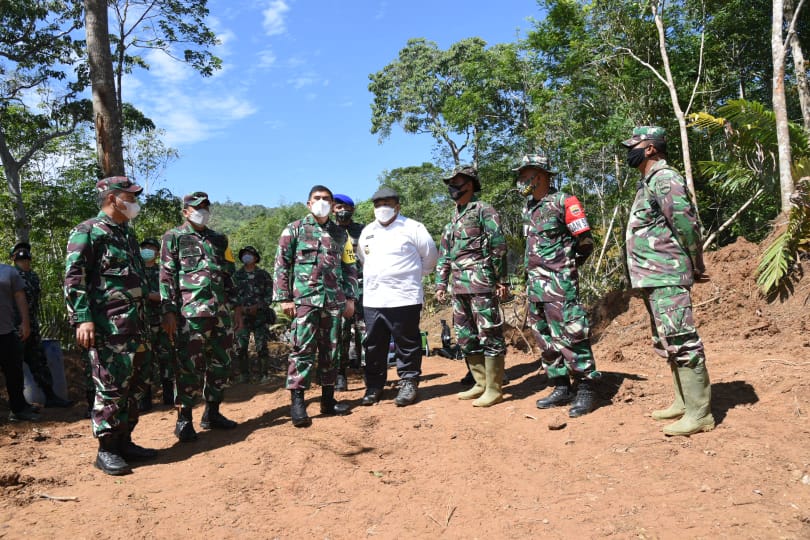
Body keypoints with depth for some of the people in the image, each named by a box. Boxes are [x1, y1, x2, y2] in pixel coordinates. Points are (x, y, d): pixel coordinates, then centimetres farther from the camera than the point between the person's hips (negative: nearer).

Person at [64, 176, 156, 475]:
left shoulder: (127, 233, 18)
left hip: (135, 324, 8)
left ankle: (124, 442, 22)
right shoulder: (87, 231, -6)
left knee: (132, 386, 12)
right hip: (106, 327, -8)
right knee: (111, 387, -4)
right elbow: (74, 279, -13)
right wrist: (83, 319, -21)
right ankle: (106, 450, 8)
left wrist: (144, 319, 21)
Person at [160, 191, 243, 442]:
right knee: (189, 366, -3)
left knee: (221, 364, 9)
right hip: (190, 314, -5)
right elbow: (166, 277, -3)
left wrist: (236, 306, 14)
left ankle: (212, 414, 22)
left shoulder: (219, 239, 18)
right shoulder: (174, 237, 3)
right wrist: (169, 312, -11)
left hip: (221, 311, 6)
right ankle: (184, 420, 8)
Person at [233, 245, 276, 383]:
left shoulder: (263, 275, 5)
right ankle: (244, 375, 11)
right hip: (242, 316, 2)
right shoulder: (237, 276, 9)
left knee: (261, 347, -2)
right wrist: (241, 308, -8)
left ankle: (264, 375, 9)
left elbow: (269, 296, 2)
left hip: (259, 316, -2)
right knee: (240, 347, -2)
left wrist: (257, 306, -12)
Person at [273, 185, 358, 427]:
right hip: (304, 300, -3)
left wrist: (350, 298, 9)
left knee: (330, 351, 8)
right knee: (302, 350, -6)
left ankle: (328, 400, 18)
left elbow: (349, 267, 16)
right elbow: (282, 265, 0)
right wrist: (284, 298, -6)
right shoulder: (294, 230, 4)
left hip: (334, 301, 4)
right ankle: (297, 403, 0)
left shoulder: (340, 234, 14)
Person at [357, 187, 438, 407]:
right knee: (373, 345, 9)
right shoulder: (367, 232, 14)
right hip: (372, 299, 5)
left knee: (407, 343, 3)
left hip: (403, 297, -5)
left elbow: (430, 256, 5)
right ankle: (374, 385, 21)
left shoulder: (412, 228, -3)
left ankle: (408, 383, 16)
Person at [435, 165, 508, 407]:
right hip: (459, 286, 9)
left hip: (481, 283, -8)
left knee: (489, 334, -5)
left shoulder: (484, 211, -3)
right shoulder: (453, 219, 20)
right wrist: (441, 283, 15)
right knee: (466, 336, 11)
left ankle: (493, 389, 1)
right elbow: (444, 255, 21)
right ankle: (480, 383, 21)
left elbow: (499, 247, -8)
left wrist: (502, 280, -11)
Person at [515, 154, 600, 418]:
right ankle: (561, 389, 21)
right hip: (535, 283, 9)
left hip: (559, 282, -8)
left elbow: (585, 241, -7)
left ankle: (585, 391, 4)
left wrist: (565, 266, 3)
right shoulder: (528, 208, 16)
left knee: (570, 336, -8)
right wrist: (534, 273, 17)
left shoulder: (563, 202, -8)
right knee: (545, 339, 11)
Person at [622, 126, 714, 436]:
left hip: (667, 277, -11)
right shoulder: (648, 183, 20)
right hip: (653, 278, 11)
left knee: (681, 341, -8)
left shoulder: (664, 179, -11)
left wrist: (696, 266, -8)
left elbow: (687, 224, -18)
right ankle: (683, 403, 24)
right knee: (668, 344, 15)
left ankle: (699, 413, -1)